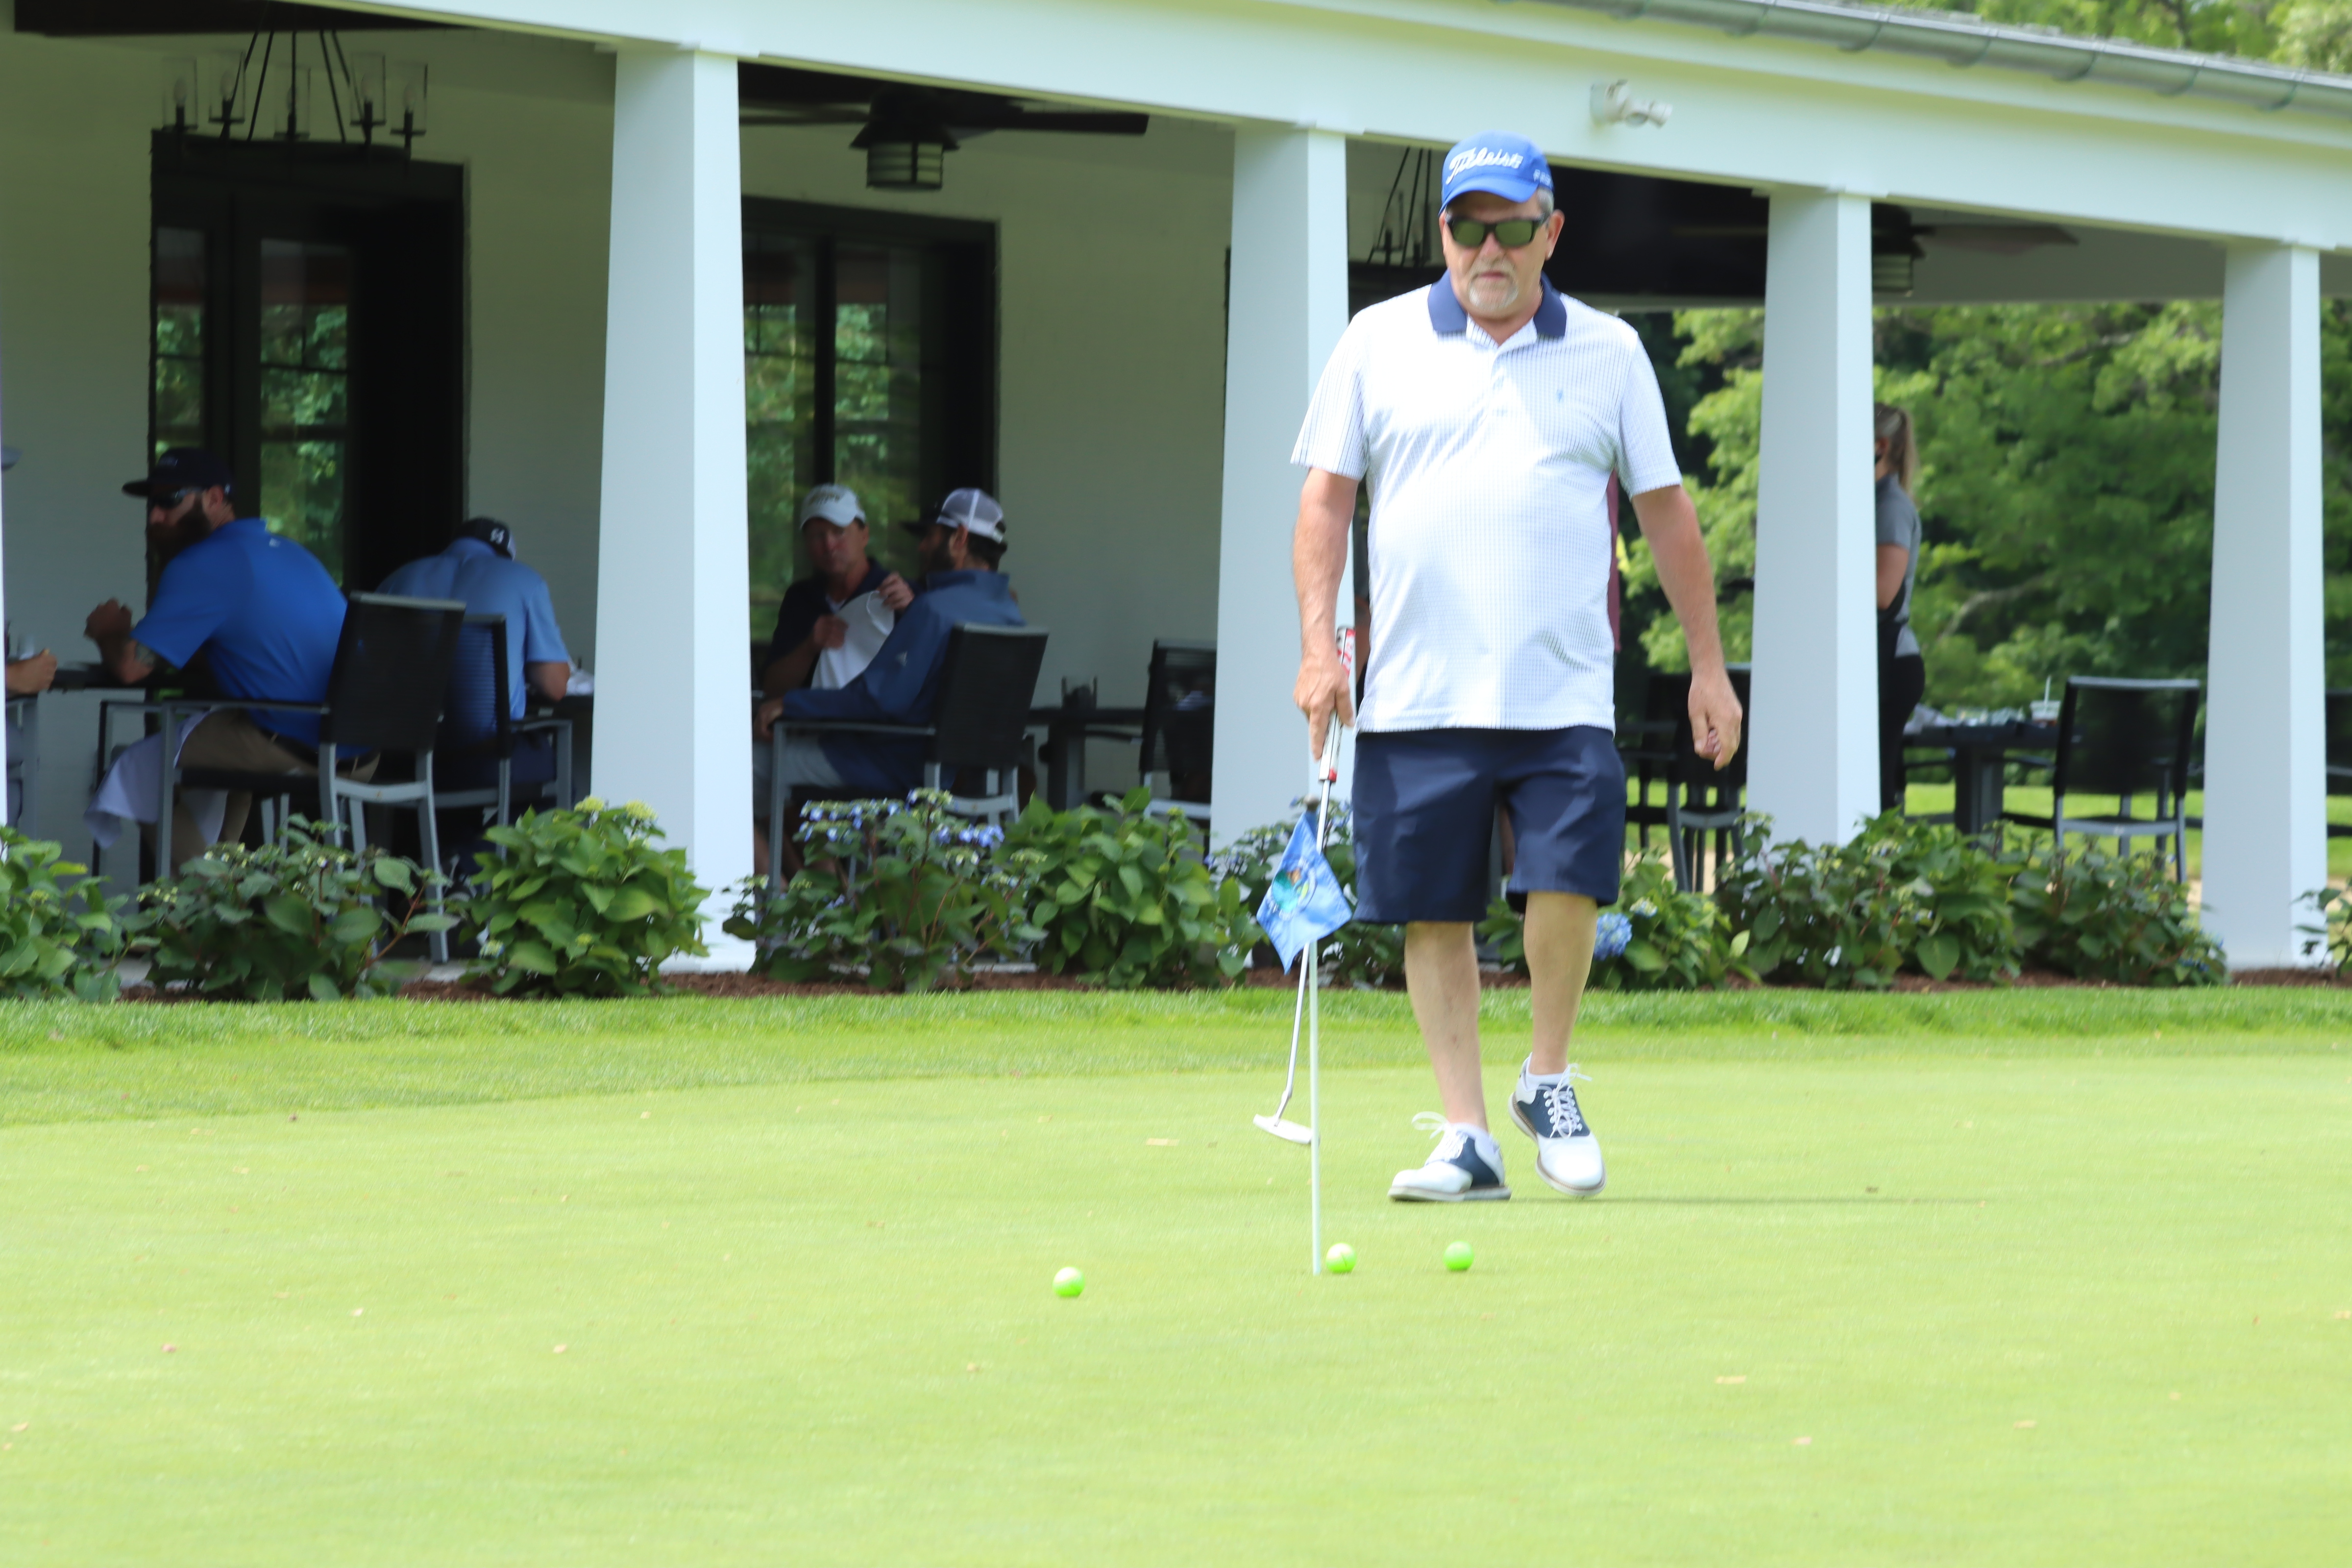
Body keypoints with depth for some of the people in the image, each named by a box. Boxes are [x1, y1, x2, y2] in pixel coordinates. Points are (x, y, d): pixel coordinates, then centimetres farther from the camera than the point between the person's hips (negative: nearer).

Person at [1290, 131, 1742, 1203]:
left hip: (1563, 697, -1)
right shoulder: (1379, 345, 8)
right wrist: (1318, 642, -4)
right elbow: (1326, 497, 7)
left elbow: (1664, 510, 13)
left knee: (1570, 876, -16)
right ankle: (1466, 1135, 6)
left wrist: (1709, 666, 11)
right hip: (1417, 698, 1)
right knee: (1433, 913, 0)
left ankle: (1548, 1080, 7)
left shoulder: (1608, 354, 10)